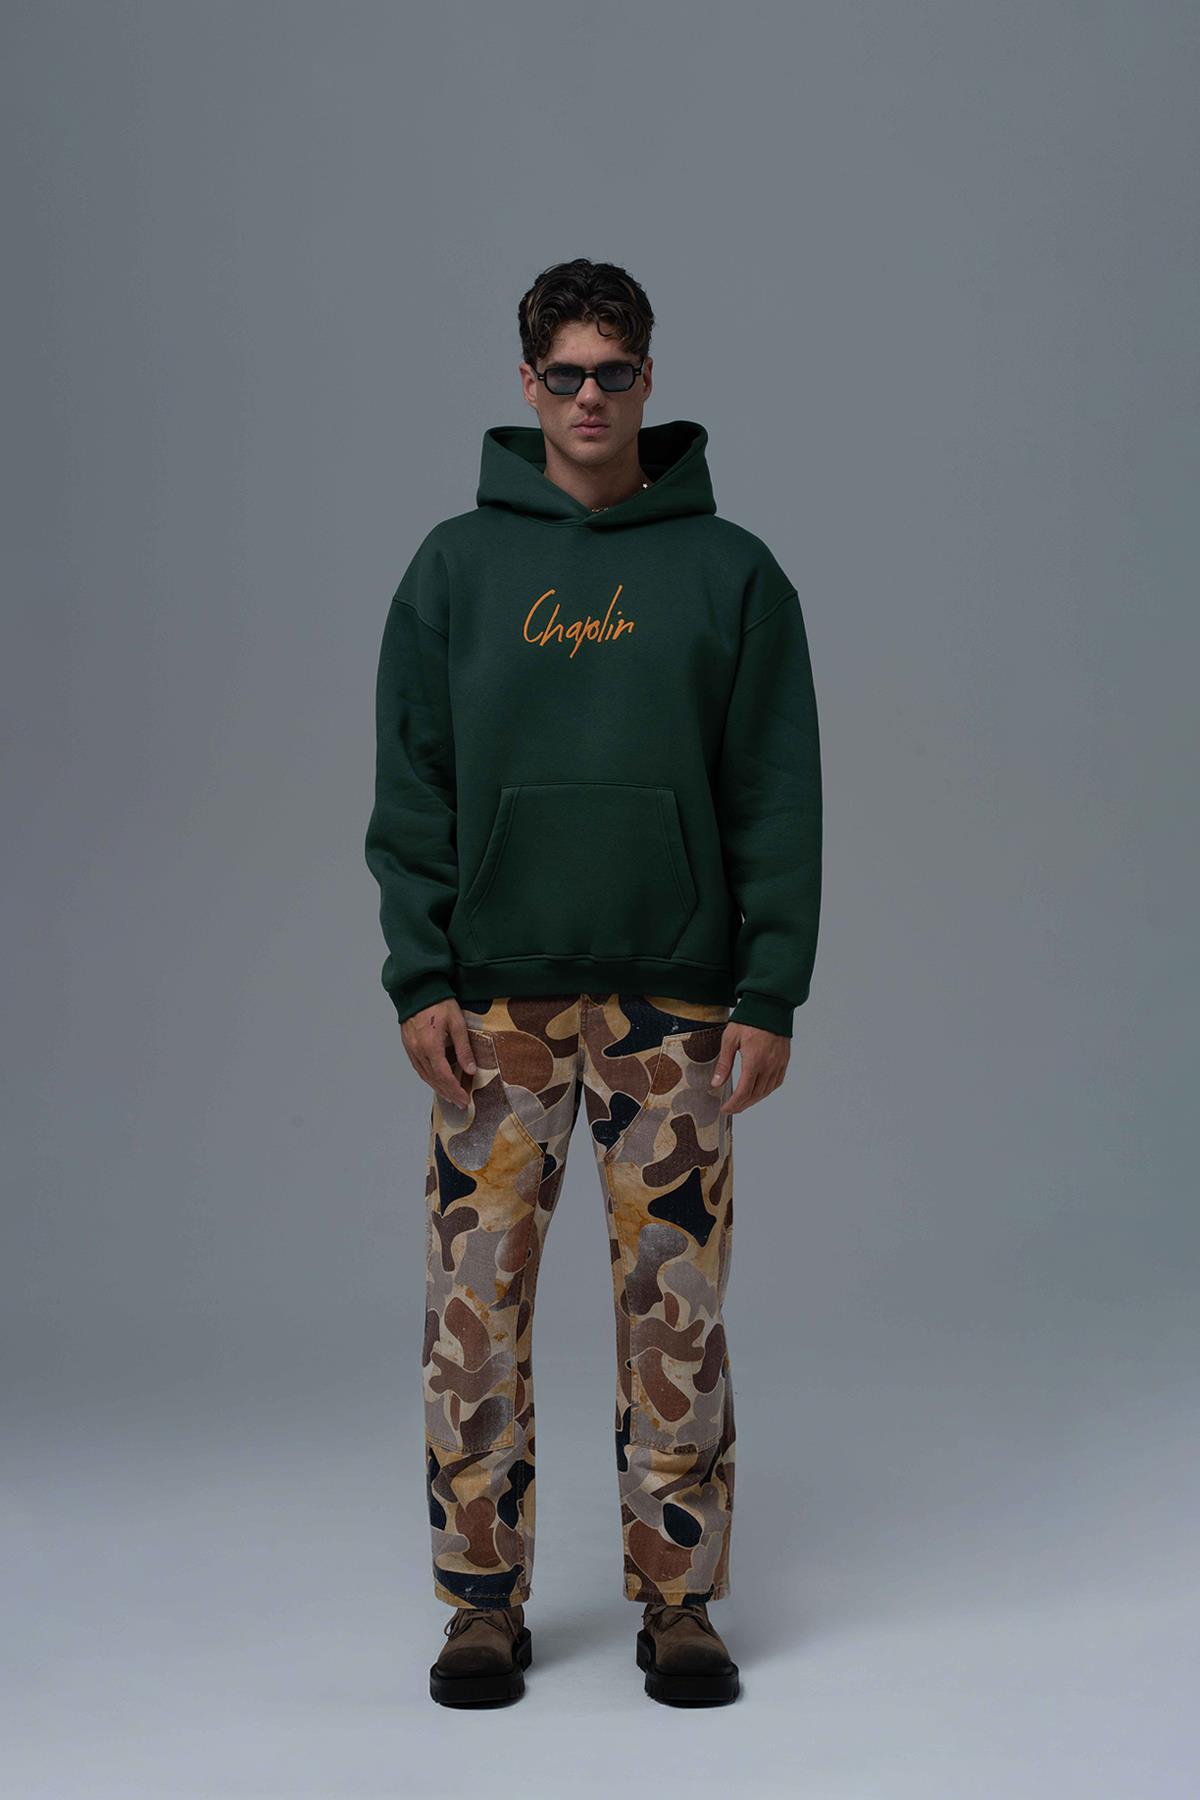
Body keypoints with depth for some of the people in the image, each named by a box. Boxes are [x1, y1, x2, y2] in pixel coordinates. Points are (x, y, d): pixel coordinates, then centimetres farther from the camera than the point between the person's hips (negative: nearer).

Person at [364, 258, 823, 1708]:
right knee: (475, 1306, 2)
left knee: (675, 1310, 3)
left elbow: (779, 800, 2)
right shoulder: (456, 567, 7)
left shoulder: (731, 572, 5)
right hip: (493, 1003, 1)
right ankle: (484, 1601, 15)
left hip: (676, 1004, 0)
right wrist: (420, 975, -5)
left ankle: (679, 1599, 16)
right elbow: (411, 787, 4)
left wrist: (771, 993, -5)